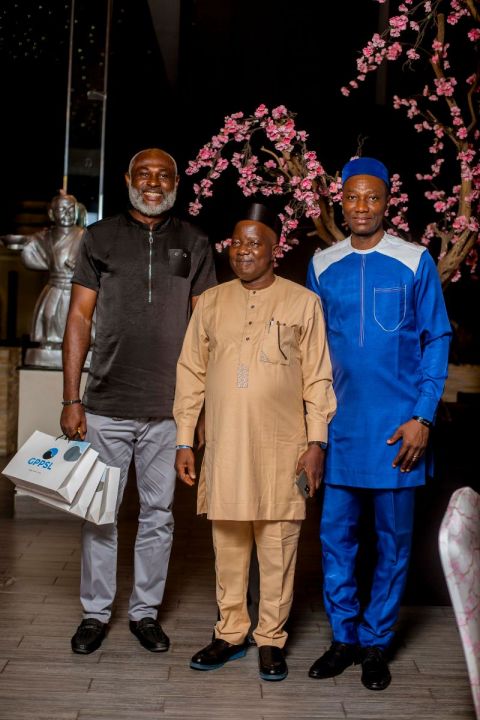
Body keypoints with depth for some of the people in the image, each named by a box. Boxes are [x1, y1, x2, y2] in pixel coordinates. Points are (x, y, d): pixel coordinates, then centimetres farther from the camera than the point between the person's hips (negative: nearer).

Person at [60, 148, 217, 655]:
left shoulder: (193, 244, 7)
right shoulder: (100, 238, 5)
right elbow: (79, 318, 3)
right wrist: (71, 399, -3)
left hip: (168, 409, 1)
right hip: (106, 405, 0)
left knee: (158, 514, 9)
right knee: (99, 512, 7)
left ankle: (145, 611, 25)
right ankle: (96, 613, 23)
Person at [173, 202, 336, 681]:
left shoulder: (302, 303, 1)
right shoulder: (211, 302, 7)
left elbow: (318, 379, 0)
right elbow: (191, 374, 8)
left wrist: (317, 442, -6)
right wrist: (184, 441, 5)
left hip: (281, 447, -2)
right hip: (224, 445, 2)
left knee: (277, 547, 5)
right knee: (228, 543, 11)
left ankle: (271, 639, 20)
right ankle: (231, 633, 26)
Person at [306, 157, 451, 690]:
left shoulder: (416, 261, -2)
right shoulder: (322, 266, 7)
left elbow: (437, 339, 0)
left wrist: (423, 416, -8)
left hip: (397, 426, -2)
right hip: (341, 424, 3)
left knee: (394, 539, 7)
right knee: (336, 534, 7)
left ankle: (376, 642, 22)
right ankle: (344, 636, 23)